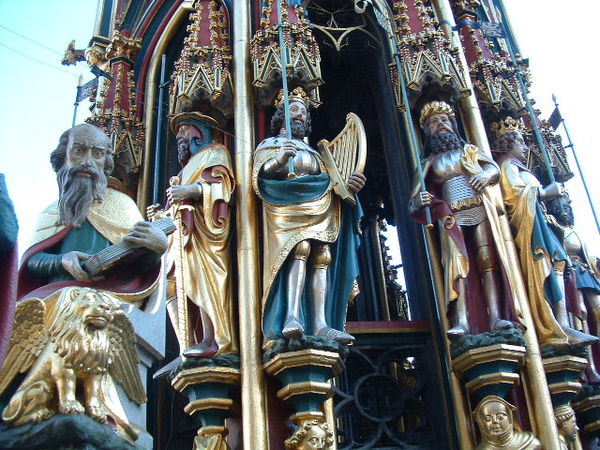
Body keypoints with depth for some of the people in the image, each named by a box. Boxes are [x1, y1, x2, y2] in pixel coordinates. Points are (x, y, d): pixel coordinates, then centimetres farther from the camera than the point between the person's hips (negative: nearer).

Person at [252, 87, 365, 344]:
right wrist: (278, 161, -22)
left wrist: (347, 184, -1)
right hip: (287, 208, -5)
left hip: (318, 210, 5)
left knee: (322, 257, -16)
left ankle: (320, 324, -27)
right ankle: (292, 317, -42)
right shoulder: (269, 145, 19)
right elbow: (261, 173, -1)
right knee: (301, 248, -30)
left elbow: (327, 183, 21)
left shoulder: (312, 151, 34)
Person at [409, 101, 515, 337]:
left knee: (488, 260, -12)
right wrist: (419, 201, -16)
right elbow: (415, 198, 9)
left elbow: (494, 167, 10)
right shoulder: (430, 162, 19)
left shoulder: (468, 149, 22)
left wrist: (486, 174, -14)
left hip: (479, 210, 1)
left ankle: (496, 317, -17)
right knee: (458, 264, -16)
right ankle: (461, 322, -25)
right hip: (451, 216, 0)